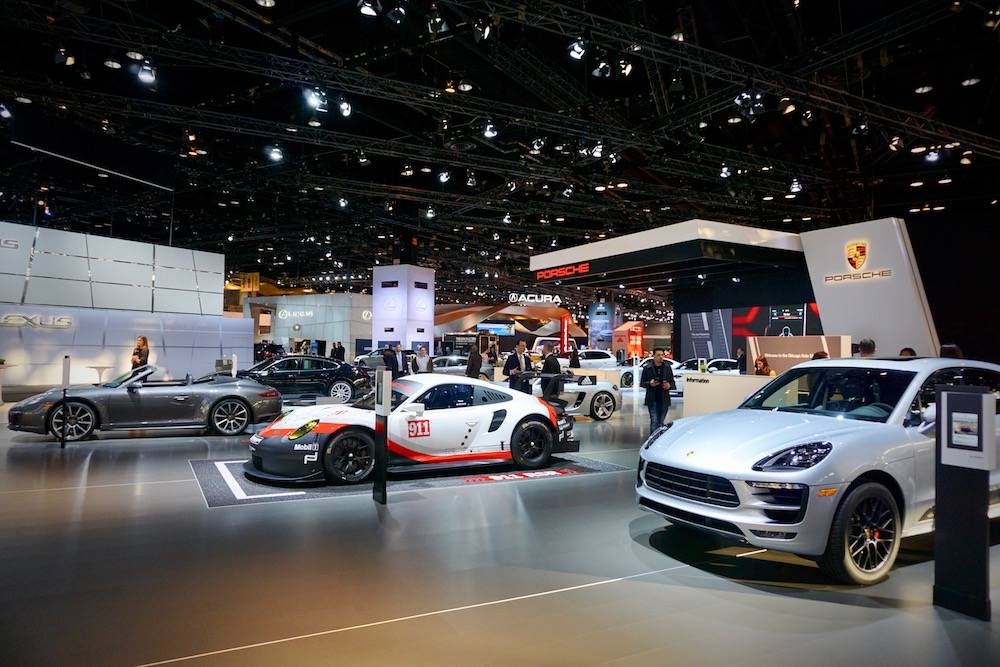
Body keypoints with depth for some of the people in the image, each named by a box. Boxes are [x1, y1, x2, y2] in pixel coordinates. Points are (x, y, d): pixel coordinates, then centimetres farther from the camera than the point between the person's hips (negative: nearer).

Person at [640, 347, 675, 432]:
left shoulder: (667, 368, 8)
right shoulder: (647, 369, 1)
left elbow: (672, 382, 12)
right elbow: (642, 383, 3)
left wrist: (669, 385, -11)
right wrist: (649, 384, -17)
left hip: (664, 400, 3)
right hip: (652, 400, -2)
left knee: (661, 423, 9)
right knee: (654, 422, -8)